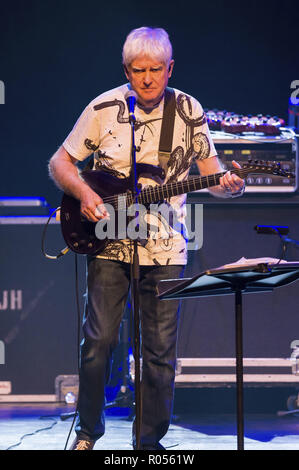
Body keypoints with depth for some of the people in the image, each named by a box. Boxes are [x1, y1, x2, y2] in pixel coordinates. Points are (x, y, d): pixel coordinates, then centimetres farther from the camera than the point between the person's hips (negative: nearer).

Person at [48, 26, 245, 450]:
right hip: (108, 243, -1)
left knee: (161, 350, 2)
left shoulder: (189, 111, 1)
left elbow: (211, 173, 4)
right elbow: (60, 162, 5)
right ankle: (88, 432, 14)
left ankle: (150, 440, 14)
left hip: (164, 248, 1)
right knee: (99, 340, -4)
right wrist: (84, 193, -13)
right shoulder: (104, 108, -3)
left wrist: (228, 185, -19)